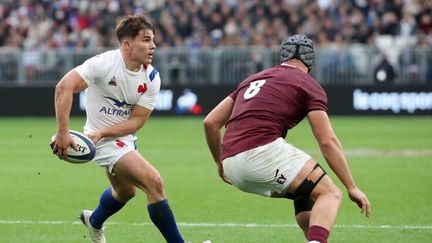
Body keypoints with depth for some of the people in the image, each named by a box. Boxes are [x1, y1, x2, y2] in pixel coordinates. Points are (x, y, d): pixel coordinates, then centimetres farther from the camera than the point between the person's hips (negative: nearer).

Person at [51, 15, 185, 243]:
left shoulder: (151, 78, -7)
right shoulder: (104, 63, -23)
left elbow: (136, 121, -9)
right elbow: (64, 87, -30)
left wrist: (101, 133, -23)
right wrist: (62, 133, -34)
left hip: (125, 137, 8)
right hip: (106, 142, -8)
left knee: (125, 191, 29)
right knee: (154, 181, -20)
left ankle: (94, 221, 59)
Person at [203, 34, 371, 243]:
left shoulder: (252, 79, 28)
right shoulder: (308, 85, 9)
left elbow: (210, 122, 23)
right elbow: (327, 142, 0)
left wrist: (220, 163, 36)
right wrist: (351, 187, 3)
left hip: (232, 166, 7)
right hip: (263, 151, -7)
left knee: (304, 193, 25)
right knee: (330, 193, -4)